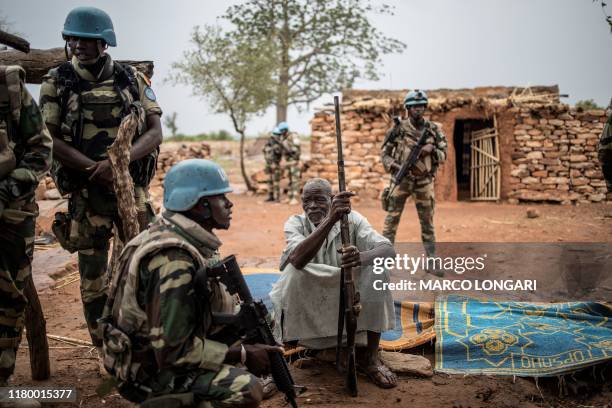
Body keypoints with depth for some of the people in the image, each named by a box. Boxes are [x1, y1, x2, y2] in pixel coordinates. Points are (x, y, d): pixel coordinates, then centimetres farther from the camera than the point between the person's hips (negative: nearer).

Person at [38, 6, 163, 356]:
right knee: (93, 277, 3)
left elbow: (155, 132, -2)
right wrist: (95, 168, -19)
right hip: (87, 193, -1)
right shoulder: (58, 82, -1)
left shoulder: (132, 79, 3)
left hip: (133, 188, 2)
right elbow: (50, 140, -6)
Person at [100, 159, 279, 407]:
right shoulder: (175, 260, -26)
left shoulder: (191, 240, 2)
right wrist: (243, 355, -21)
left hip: (166, 347, 10)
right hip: (152, 368, -10)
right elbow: (174, 350, -27)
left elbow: (208, 303, 12)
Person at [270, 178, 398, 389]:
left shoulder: (352, 219, -8)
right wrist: (331, 219, -47)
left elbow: (388, 249, -24)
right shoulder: (295, 223, -11)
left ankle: (369, 356, -14)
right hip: (307, 303, -1)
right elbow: (298, 259, -34)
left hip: (349, 299, 2)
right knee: (292, 269, -31)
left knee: (377, 267, -24)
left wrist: (363, 257, -48)